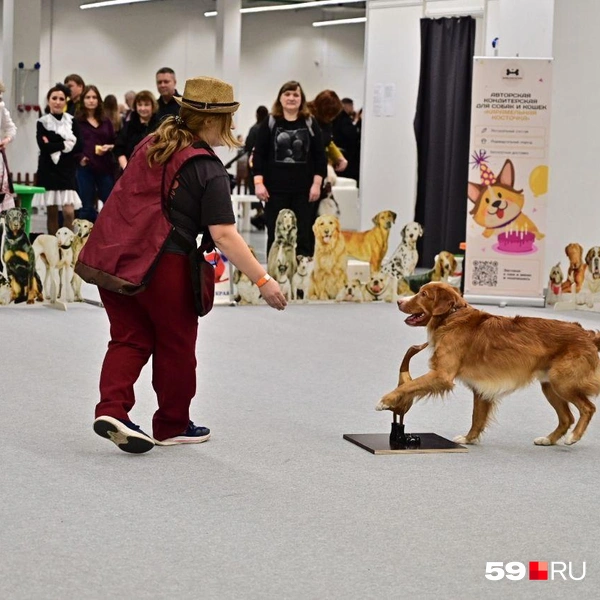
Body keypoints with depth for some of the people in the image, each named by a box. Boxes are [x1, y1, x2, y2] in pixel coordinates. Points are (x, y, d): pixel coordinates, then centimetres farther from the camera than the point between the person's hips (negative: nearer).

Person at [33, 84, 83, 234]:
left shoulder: (72, 121, 7)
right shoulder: (42, 123, 1)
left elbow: (78, 146, -5)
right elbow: (44, 147, -12)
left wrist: (54, 147, -10)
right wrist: (66, 144, -10)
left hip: (68, 171, 1)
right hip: (48, 171, -1)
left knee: (69, 213, -11)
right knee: (52, 213, 4)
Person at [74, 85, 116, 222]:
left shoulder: (106, 121, 16)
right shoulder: (76, 121, 3)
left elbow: (114, 142, 19)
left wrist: (109, 147, -2)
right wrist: (79, 158, -17)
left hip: (105, 167, 3)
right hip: (85, 167, -3)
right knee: (86, 207, 1)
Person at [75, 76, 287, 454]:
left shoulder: (152, 145, 11)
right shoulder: (208, 170, -12)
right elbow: (224, 235, -18)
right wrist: (263, 280, -17)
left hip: (112, 255, 6)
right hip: (161, 265, -6)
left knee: (130, 338, 14)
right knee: (175, 344, 12)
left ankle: (112, 409, -5)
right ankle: (172, 426, 24)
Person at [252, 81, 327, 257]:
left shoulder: (310, 124, 6)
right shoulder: (269, 123, 4)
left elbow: (320, 156, 5)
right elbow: (259, 155, 2)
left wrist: (317, 184, -3)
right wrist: (259, 183, -7)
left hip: (304, 190, 0)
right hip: (276, 189, 0)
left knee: (305, 236, 1)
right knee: (275, 236, 3)